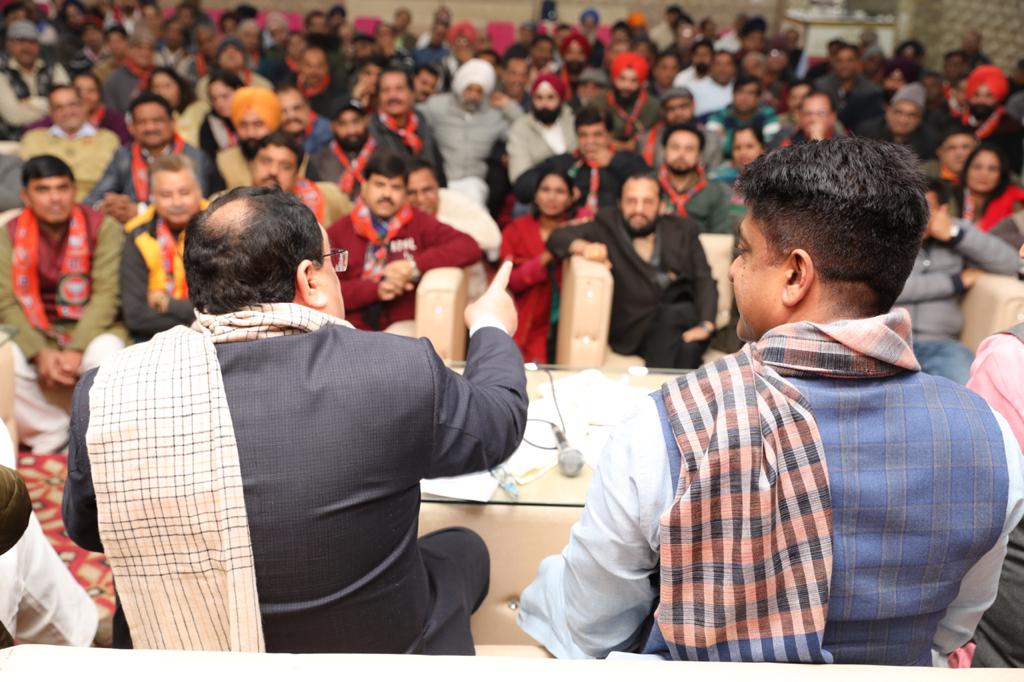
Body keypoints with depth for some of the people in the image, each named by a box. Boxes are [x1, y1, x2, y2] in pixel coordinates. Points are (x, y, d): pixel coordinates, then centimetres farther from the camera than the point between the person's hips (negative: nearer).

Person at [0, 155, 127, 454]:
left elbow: (106, 295, -13)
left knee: (107, 353, -34)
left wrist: (76, 350, -25)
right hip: (34, 333, 2)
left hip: (91, 328, -2)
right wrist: (40, 353, -22)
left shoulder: (103, 227, -6)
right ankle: (53, 431, -2)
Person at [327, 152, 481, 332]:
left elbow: (469, 248, -3)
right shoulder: (338, 232, 8)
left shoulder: (419, 223, 9)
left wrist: (414, 266, -13)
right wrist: (376, 290, -15)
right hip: (355, 330, 0)